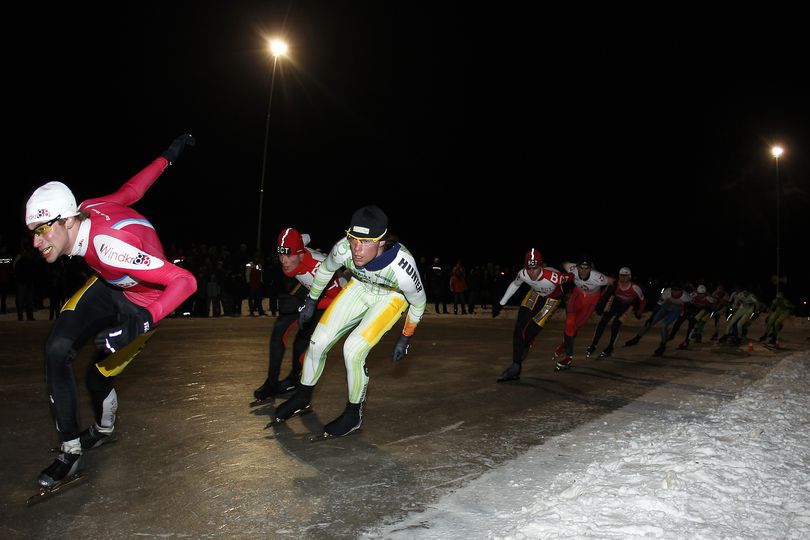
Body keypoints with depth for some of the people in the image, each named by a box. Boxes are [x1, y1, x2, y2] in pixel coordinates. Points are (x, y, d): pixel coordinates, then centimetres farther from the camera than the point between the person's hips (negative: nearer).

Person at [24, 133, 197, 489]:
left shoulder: (109, 247, -38)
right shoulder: (87, 210, -18)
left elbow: (185, 281, -40)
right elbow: (131, 190, -2)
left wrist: (145, 321, -50)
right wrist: (168, 157, 12)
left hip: (140, 303, -6)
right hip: (109, 286, 7)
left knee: (97, 377, -5)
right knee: (57, 350, -12)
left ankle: (104, 428, 33)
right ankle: (70, 450, 1)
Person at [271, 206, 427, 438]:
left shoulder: (401, 268, -39)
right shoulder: (343, 249, -31)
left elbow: (418, 303, -16)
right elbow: (325, 270, -5)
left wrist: (405, 338, -5)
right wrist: (311, 302, 7)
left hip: (392, 297, -4)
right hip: (360, 287, 4)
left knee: (353, 350, -20)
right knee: (318, 342, -1)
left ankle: (354, 414, 5)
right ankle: (302, 397, 25)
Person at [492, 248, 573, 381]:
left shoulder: (553, 277, -41)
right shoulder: (522, 274, -27)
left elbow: (571, 277, -21)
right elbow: (514, 285, -4)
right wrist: (501, 304, 2)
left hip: (552, 298, -4)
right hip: (535, 293, 4)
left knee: (530, 331, -13)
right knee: (519, 327, -9)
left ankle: (524, 348, 22)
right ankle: (515, 367, -1)